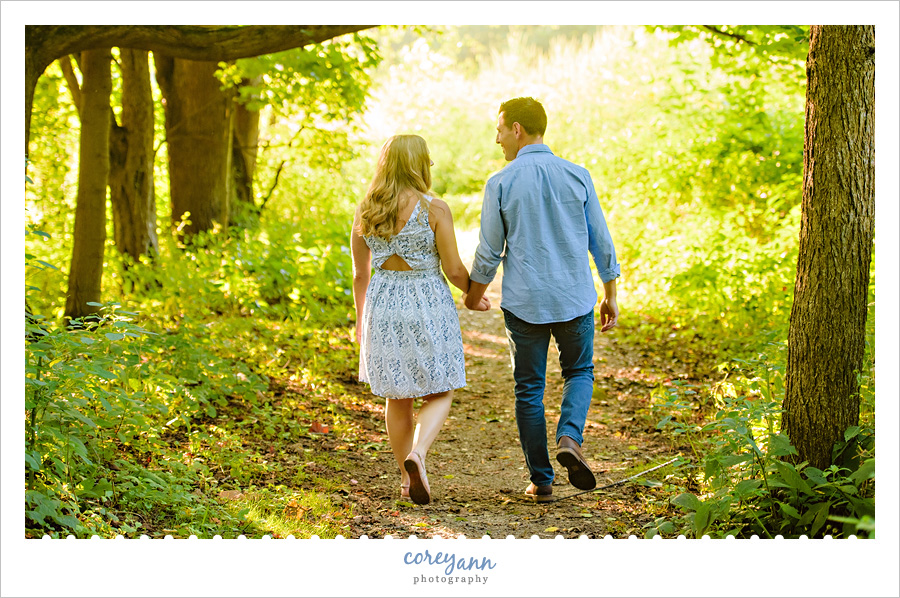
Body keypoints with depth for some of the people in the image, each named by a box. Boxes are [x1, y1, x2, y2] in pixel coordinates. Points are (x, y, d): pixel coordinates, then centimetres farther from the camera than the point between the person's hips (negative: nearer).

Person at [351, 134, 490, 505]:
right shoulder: (434, 210, -12)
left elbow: (360, 273, 8)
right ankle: (417, 454, -19)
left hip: (383, 305, 4)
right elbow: (454, 269, -10)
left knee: (398, 397, 16)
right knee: (439, 394, 8)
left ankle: (407, 479, 23)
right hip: (427, 305, -4)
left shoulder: (364, 212, 0)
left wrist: (360, 318, 22)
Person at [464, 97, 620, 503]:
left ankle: (541, 481, 13)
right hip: (575, 300, 2)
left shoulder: (500, 184, -8)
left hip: (524, 304, -1)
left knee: (529, 389, 11)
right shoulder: (577, 176, -2)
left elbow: (489, 253, -2)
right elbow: (600, 241, 2)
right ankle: (569, 437, -7)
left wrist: (474, 294, 16)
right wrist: (611, 295, 13)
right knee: (579, 372, 21)